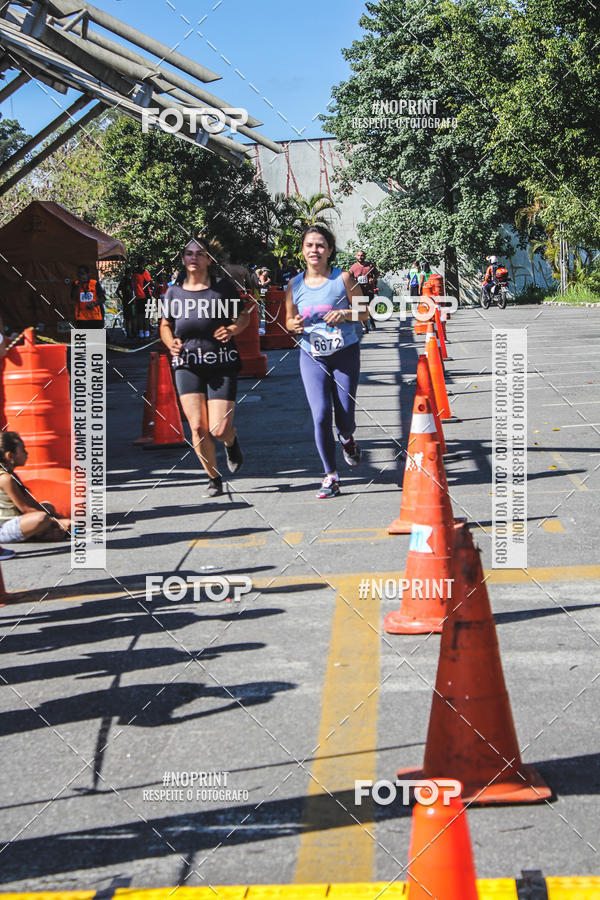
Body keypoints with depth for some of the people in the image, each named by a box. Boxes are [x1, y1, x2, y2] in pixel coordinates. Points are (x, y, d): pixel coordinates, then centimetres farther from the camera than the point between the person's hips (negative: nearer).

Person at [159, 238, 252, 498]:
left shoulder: (223, 287, 1)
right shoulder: (174, 292, 8)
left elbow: (243, 316, 9)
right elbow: (165, 324, 20)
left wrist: (232, 330, -12)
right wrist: (170, 343, -1)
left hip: (222, 364, -2)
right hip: (187, 365, 2)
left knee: (219, 430, -10)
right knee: (197, 427, -7)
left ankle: (232, 441, 30)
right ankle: (214, 478, 13)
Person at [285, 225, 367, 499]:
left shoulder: (343, 278, -5)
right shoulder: (295, 285, 2)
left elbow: (364, 312, 1)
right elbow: (289, 320, 14)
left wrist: (345, 314, -19)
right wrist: (294, 325, -9)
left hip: (345, 353, -1)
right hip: (312, 358, 1)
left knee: (345, 417, 2)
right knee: (320, 416, -9)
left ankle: (347, 439, 41)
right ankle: (330, 475, 3)